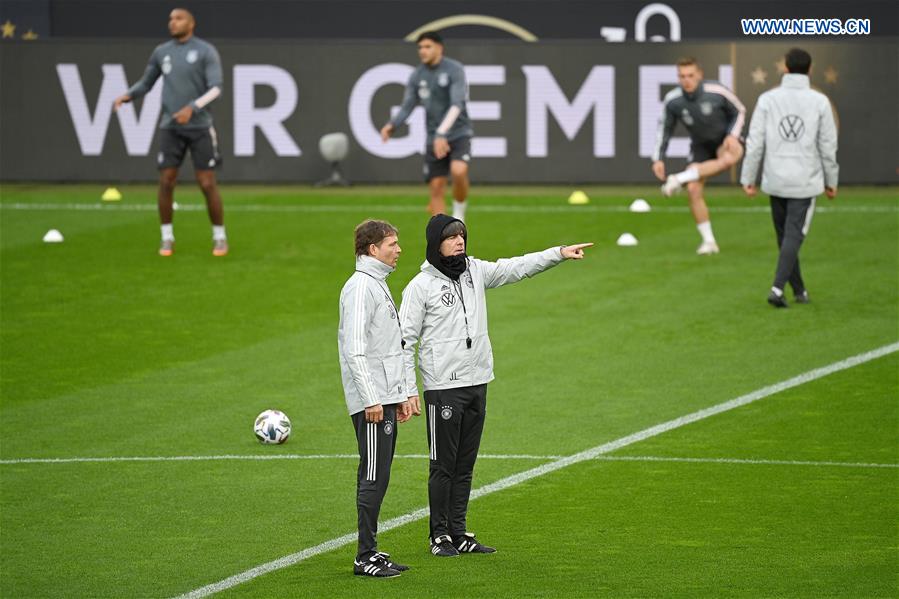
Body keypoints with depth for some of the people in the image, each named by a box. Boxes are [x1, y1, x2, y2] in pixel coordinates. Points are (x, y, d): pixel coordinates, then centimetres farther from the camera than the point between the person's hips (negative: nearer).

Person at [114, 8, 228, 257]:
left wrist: (192, 108, -29)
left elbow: (215, 89, -13)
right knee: (166, 182, -4)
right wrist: (126, 96, -5)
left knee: (207, 184, -5)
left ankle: (219, 238, 10)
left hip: (200, 127, -3)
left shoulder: (206, 51, -5)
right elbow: (145, 84, 17)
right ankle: (167, 238, 10)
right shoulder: (161, 52, 8)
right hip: (170, 128, 3)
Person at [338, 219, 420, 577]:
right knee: (373, 478, -8)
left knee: (378, 478, 11)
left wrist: (401, 395, 24)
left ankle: (371, 553, 16)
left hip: (385, 398, 10)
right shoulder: (360, 287, -13)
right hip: (371, 401, -10)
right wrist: (371, 399, -22)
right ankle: (366, 558, -6)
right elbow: (355, 349, -19)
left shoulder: (378, 285, 19)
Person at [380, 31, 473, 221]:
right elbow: (407, 107, 5)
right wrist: (392, 125, -16)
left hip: (459, 134, -4)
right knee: (436, 188, 0)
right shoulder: (417, 76, 4)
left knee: (459, 171, -29)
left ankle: (459, 212, -4)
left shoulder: (455, 70, -10)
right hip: (434, 138, 4)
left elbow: (456, 105, -20)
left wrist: (442, 133, -33)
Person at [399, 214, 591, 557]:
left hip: (477, 383, 6)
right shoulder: (421, 286, -7)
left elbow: (518, 268, 7)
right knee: (443, 465, -1)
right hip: (443, 387, -6)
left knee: (465, 465, 11)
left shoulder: (475, 271, 8)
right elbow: (404, 340, -7)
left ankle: (459, 532, 17)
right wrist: (408, 391, -11)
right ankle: (440, 535, 8)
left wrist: (560, 254, -6)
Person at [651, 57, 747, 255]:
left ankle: (680, 179, -29)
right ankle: (709, 241, 1)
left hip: (725, 141, -3)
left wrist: (732, 135, -20)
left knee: (728, 159, -39)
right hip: (700, 146, 3)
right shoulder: (672, 101, -16)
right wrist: (658, 159, -7)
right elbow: (664, 129, -1)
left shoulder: (717, 92, -24)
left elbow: (739, 111, -6)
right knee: (693, 190, -13)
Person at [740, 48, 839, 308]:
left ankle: (799, 290, 23)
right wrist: (831, 181, 10)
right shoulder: (819, 102, -5)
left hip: (776, 180, 2)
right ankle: (778, 288, -17)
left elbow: (755, 143, -4)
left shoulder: (767, 99, -3)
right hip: (806, 182, -2)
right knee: (793, 236, -2)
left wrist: (748, 179, 4)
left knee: (786, 236, 15)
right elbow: (828, 147, -1)